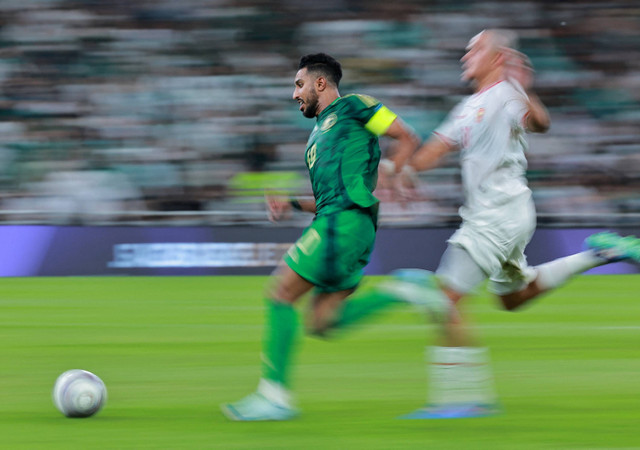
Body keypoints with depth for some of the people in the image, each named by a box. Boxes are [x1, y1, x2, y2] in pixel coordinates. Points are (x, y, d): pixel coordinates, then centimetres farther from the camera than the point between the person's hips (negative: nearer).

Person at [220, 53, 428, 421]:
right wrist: (292, 204, 18)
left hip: (346, 221, -10)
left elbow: (409, 139, 0)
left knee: (281, 295, -10)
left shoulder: (351, 107, 4)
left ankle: (275, 394, -9)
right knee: (322, 322, -2)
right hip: (334, 221, 10)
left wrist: (383, 181, -9)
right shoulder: (319, 132, 29)